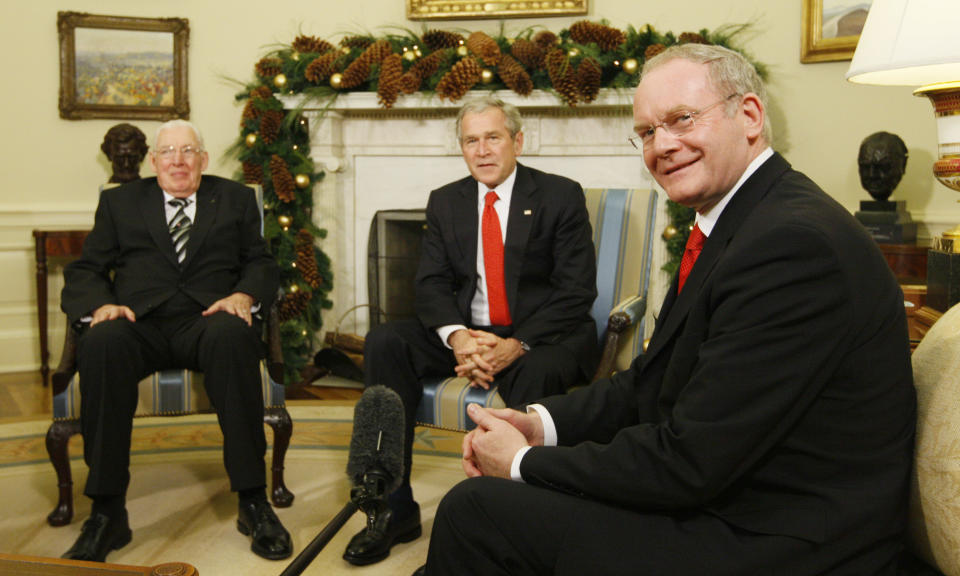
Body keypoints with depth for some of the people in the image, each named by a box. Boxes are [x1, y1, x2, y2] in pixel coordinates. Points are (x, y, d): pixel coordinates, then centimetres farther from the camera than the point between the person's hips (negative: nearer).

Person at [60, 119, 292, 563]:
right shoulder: (120, 202, 22)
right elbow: (84, 270, 15)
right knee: (102, 342, -35)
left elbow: (261, 264, 15)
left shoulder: (235, 199, 22)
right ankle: (107, 513, -28)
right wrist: (101, 305, -8)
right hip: (139, 323, 1)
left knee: (232, 336, -37)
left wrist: (244, 295, -9)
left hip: (209, 321, 0)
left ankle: (253, 502, -31)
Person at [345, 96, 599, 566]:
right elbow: (431, 282, 3)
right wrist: (456, 336, -19)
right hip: (467, 331, 4)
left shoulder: (561, 196, -1)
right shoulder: (445, 202, 11)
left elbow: (576, 290, -9)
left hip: (541, 334, -4)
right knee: (384, 342, -19)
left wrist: (517, 345, -22)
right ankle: (395, 508, -15)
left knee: (538, 371, -38)